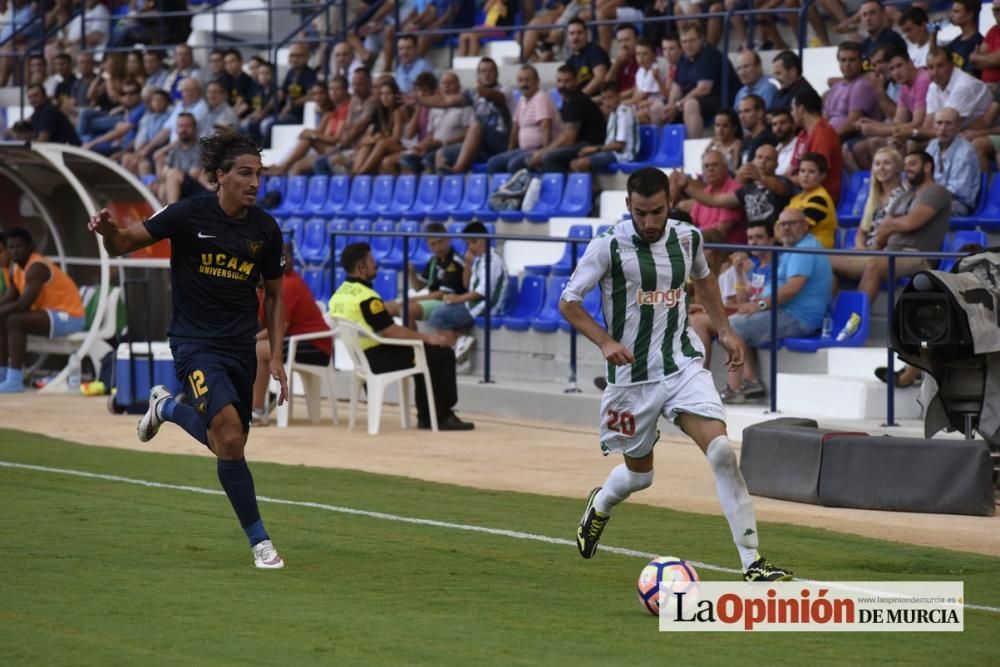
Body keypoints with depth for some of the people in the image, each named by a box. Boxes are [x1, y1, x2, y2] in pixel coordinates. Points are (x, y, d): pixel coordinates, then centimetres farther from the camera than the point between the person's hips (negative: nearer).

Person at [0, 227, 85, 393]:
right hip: (49, 313, 10)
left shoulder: (36, 268, -22)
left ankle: (15, 380, -29)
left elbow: (23, 305, -28)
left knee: (14, 322, -27)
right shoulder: (15, 268, 8)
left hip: (68, 316, -10)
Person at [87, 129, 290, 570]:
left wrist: (276, 358, 7)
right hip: (195, 343, -5)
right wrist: (109, 231, -33)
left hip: (241, 347, 5)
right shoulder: (189, 215, -12)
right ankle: (260, 542, -10)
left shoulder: (266, 230, 1)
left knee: (229, 447, 11)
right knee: (230, 439, -22)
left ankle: (167, 407, 40)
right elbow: (124, 245, -9)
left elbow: (273, 295, 13)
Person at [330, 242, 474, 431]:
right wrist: (427, 338, -8)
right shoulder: (366, 297, -22)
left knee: (423, 351, 25)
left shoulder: (339, 294, 8)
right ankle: (442, 416, 5)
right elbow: (391, 332, -21)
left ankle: (426, 415, 26)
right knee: (443, 354, -2)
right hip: (376, 360, -10)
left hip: (357, 357, 10)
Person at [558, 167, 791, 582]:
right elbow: (568, 302, -7)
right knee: (639, 474, 11)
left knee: (721, 451, -18)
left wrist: (724, 331, 18)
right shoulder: (609, 246, -12)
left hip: (684, 365, 2)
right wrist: (605, 342, -20)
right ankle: (600, 505, 50)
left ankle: (752, 563, -17)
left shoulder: (687, 238, 1)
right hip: (632, 374, -2)